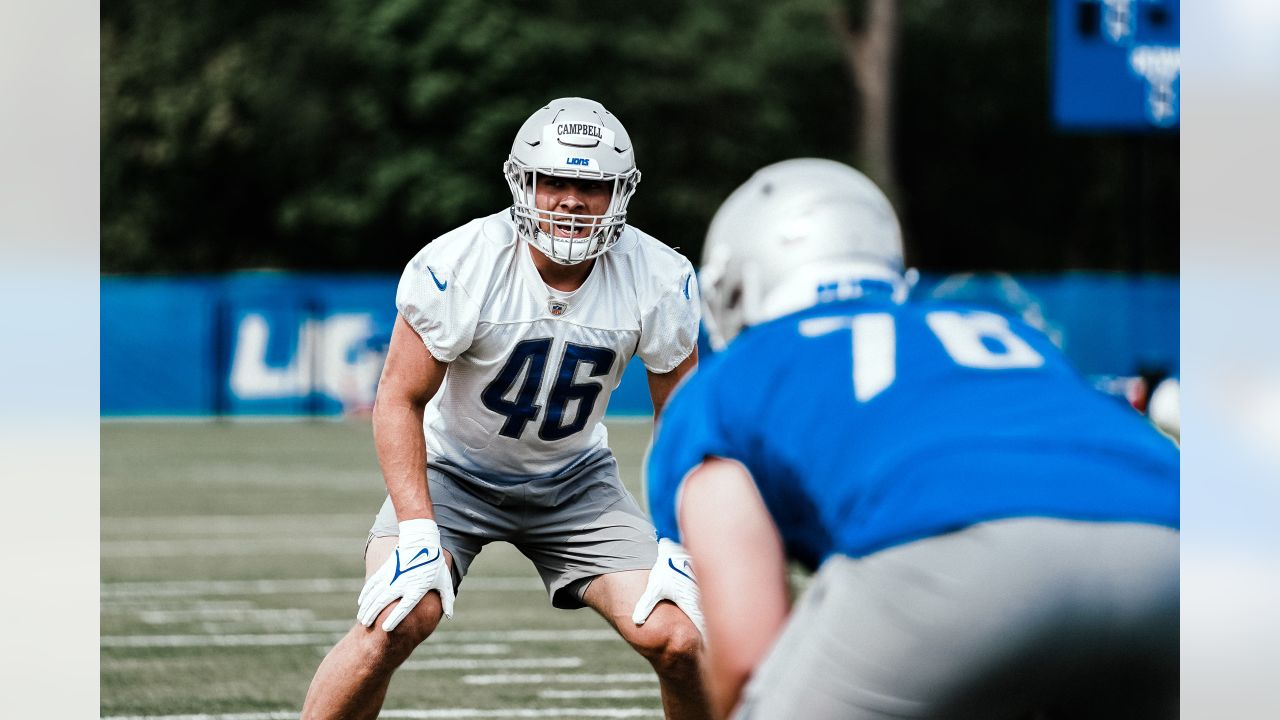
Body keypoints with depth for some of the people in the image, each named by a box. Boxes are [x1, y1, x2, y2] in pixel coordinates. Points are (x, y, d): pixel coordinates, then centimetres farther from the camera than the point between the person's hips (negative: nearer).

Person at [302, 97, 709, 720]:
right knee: (393, 625, -27)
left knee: (675, 641, -13)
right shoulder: (456, 266, -25)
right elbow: (400, 400, -17)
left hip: (574, 478, 3)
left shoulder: (659, 281, -16)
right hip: (456, 466, -3)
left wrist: (681, 541, -11)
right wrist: (418, 531, -26)